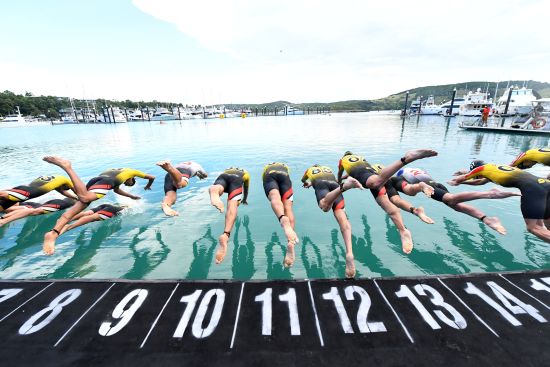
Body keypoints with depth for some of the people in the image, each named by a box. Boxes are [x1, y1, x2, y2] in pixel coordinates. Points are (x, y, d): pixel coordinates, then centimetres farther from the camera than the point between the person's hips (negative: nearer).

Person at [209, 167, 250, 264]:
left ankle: (214, 192, -72)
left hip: (222, 176, 3)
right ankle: (226, 235, -54)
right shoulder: (245, 174, 44)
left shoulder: (227, 170, 49)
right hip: (236, 179, -3)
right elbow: (246, 189, 51)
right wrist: (244, 200, 68)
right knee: (232, 204, -26)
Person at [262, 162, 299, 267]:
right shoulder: (284, 166, 47)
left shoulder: (266, 167, 48)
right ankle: (290, 242, -38)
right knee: (287, 207, -14)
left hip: (269, 176, 0)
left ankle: (283, 220, -68)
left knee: (275, 199, -30)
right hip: (283, 176, 0)